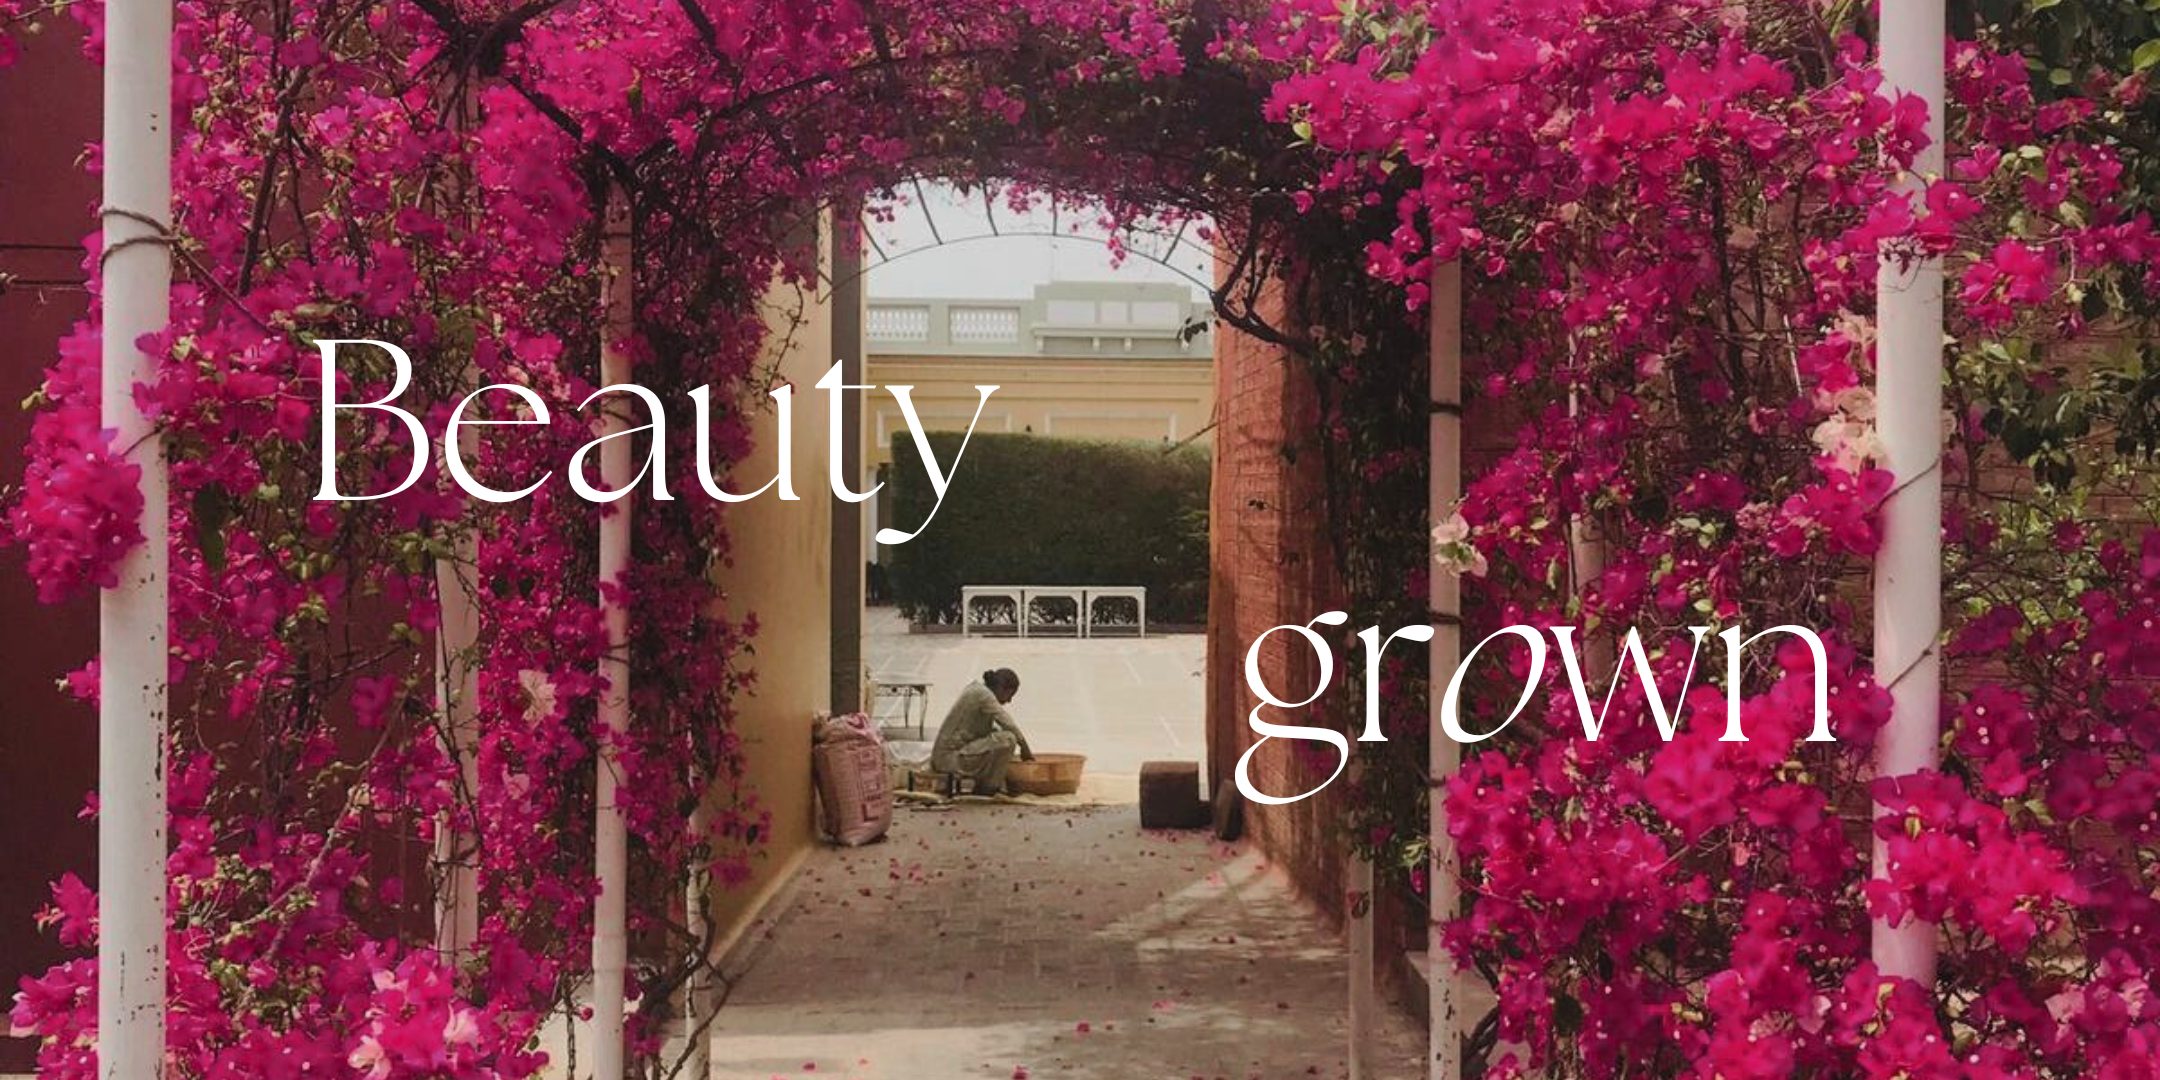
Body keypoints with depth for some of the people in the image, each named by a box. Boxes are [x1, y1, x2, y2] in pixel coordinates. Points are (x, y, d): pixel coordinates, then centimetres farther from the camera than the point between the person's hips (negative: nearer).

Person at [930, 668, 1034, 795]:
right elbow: (1009, 725, -19)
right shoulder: (983, 694, -14)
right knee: (1007, 739, -21)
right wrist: (1025, 748, -3)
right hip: (951, 757, -10)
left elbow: (987, 729, 24)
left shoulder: (976, 689, 14)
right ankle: (989, 787, -5)